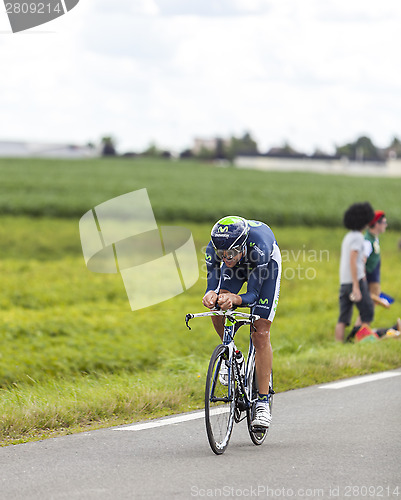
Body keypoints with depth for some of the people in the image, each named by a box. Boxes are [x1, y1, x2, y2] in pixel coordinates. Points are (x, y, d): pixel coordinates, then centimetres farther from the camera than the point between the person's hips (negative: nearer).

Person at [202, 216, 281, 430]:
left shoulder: (258, 249, -43)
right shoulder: (213, 249, -34)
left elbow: (252, 296, -38)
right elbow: (212, 284, -28)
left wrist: (234, 299, -60)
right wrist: (210, 295, -52)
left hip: (267, 264, -3)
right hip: (238, 267, 3)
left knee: (261, 334, -12)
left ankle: (262, 403, -9)